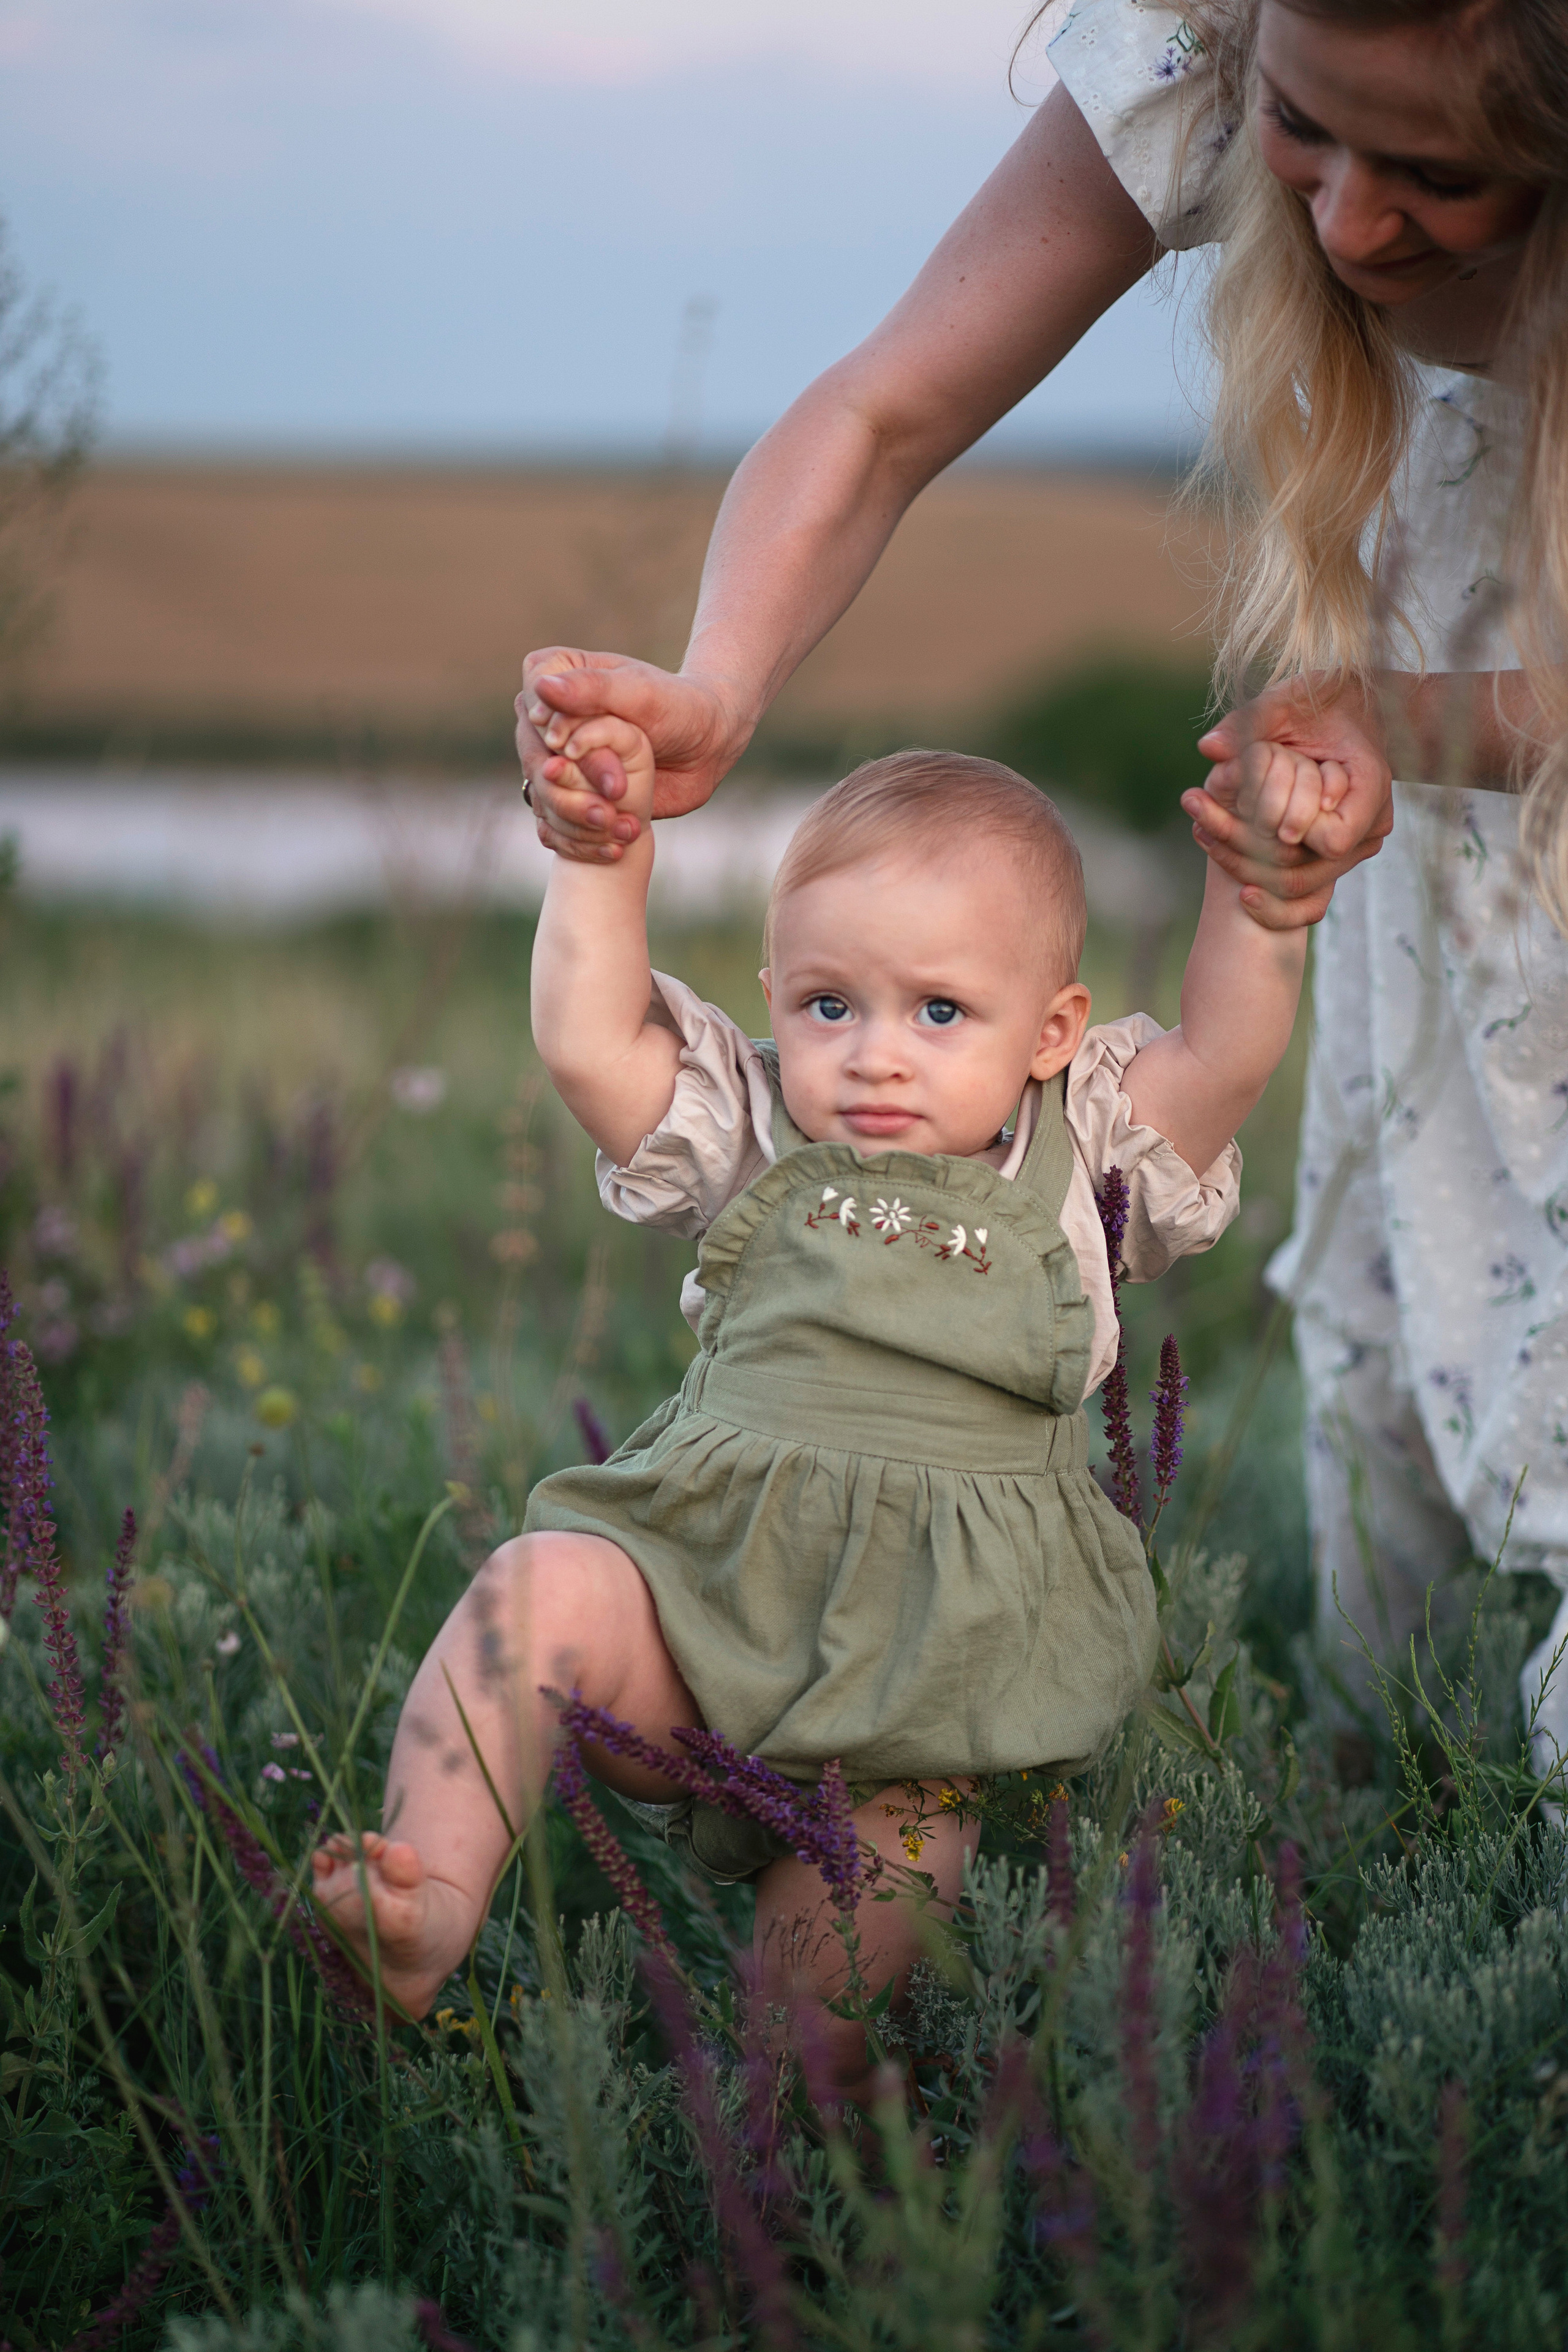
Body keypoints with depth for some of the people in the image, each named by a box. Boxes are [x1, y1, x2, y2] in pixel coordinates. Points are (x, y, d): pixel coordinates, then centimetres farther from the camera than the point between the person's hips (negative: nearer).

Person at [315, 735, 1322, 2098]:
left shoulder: (1076, 1169, 13)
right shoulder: (760, 1143, 15)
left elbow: (1226, 1057, 0)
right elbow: (588, 1040, 5)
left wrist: (1258, 892, -12)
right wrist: (606, 853, 2)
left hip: (937, 1639, -1)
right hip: (704, 1573, 1)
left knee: (889, 1829, -27)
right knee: (544, 1583, -28)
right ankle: (429, 1910, -34)